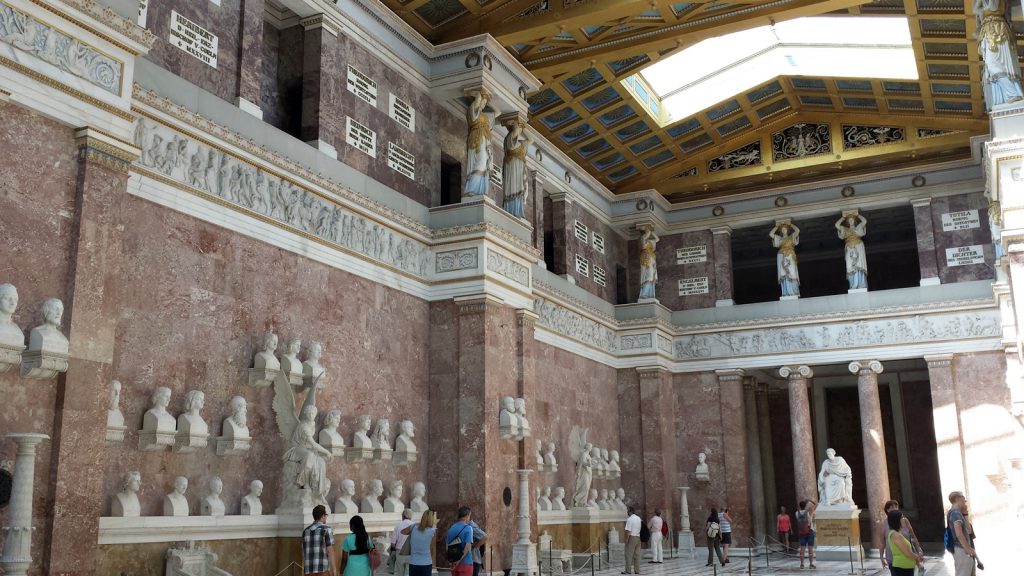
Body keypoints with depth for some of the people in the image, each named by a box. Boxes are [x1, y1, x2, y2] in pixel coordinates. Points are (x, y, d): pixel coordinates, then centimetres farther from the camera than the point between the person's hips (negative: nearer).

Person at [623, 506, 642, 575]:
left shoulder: (629, 519, -13)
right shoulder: (639, 518, 11)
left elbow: (628, 531, -17)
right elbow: (640, 529, 14)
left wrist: (626, 539, -11)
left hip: (632, 537, -7)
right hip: (638, 537, 7)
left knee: (629, 555, -1)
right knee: (637, 555, 10)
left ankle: (628, 570, -2)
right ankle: (637, 570, 12)